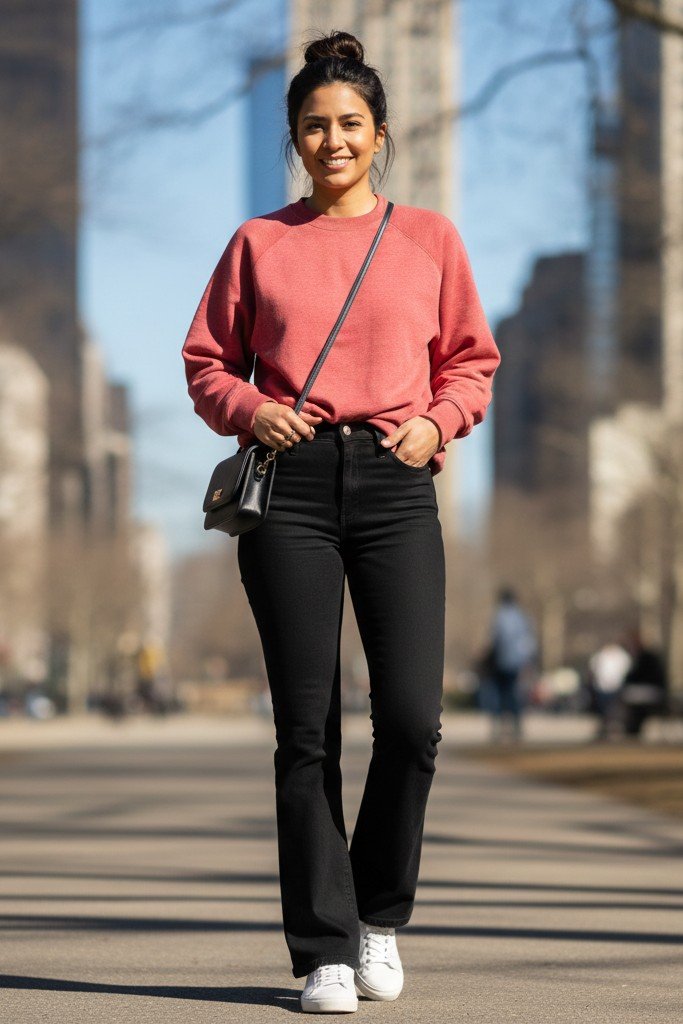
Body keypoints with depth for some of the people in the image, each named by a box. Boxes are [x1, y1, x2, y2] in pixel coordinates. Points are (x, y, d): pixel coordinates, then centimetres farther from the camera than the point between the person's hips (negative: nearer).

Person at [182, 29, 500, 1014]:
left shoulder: (430, 237, 12)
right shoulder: (260, 242, 11)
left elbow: (473, 362, 15)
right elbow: (207, 360, 13)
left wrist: (437, 421, -4)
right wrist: (249, 410, -6)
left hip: (394, 484, 0)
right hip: (290, 484, 0)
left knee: (412, 718, -10)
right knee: (307, 730, -2)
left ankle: (381, 911, 14)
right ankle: (325, 952, 4)